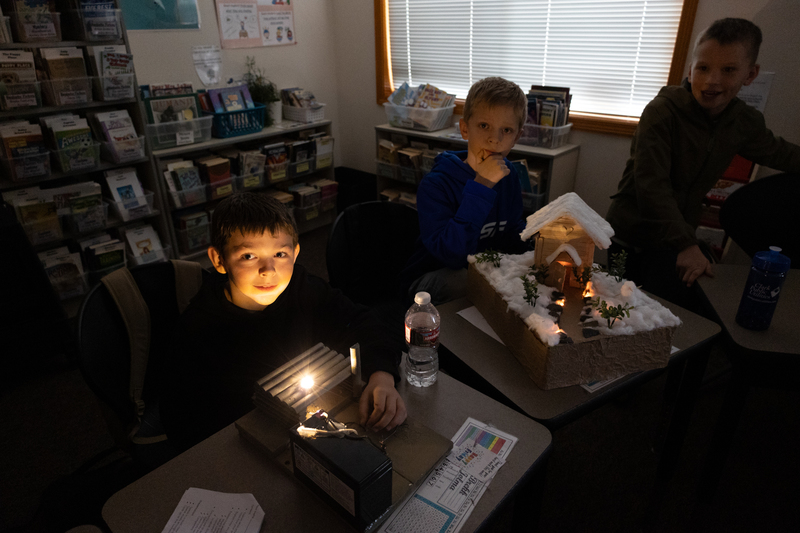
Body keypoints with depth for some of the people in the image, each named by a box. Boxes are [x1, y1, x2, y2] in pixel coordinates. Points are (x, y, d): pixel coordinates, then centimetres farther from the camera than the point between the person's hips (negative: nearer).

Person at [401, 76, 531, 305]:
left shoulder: (508, 175, 0)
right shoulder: (435, 185, -23)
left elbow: (513, 233, 10)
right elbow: (452, 254, -33)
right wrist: (482, 185, -35)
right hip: (432, 276, -6)